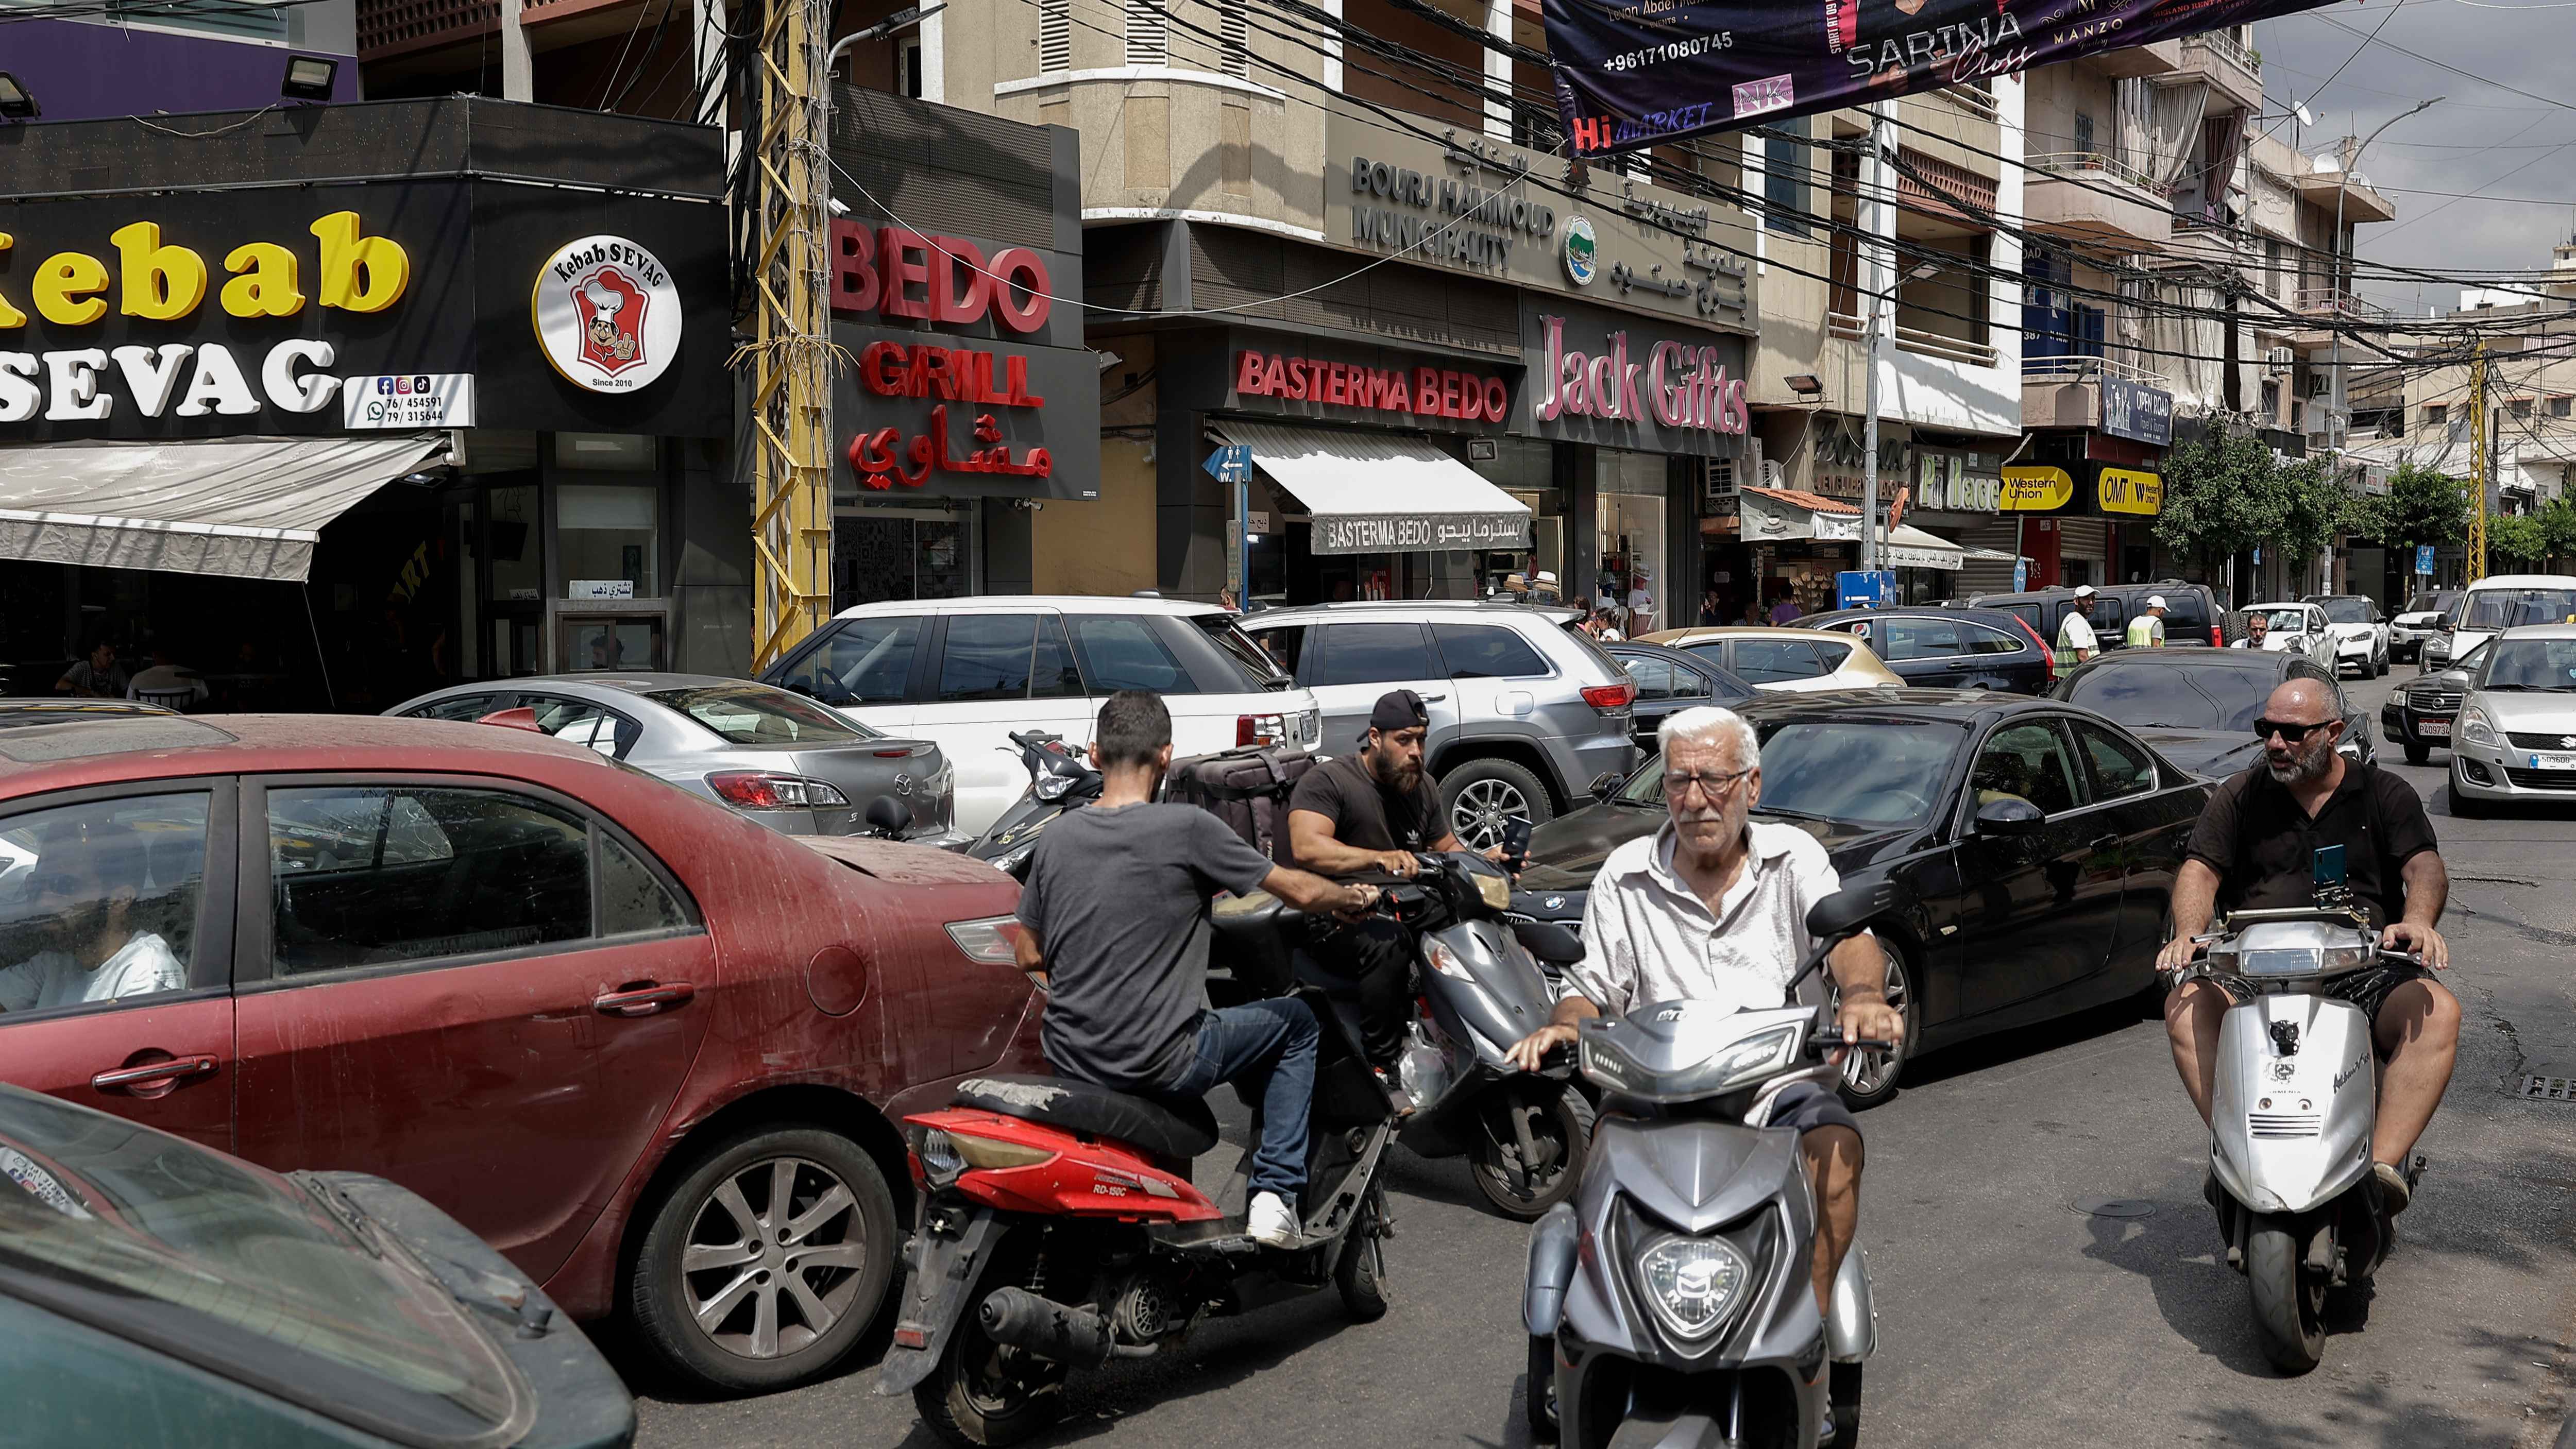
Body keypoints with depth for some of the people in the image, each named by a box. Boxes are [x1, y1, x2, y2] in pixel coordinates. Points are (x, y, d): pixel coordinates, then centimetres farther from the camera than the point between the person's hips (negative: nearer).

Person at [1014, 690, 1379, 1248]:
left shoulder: (1056, 836, 2)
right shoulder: (1186, 828, -13)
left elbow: (1030, 959, 10)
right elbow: (1299, 891, -4)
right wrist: (1355, 897, 16)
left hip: (1068, 1056, 6)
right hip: (1160, 1063, -6)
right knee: (1297, 1022, 17)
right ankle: (1275, 1195, 11)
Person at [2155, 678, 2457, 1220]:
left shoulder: (2386, 794, 10)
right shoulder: (2240, 797, 12)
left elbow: (2425, 866, -5)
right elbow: (2199, 870, 2)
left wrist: (2417, 921, -29)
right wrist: (2189, 932, -20)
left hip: (2362, 973, 0)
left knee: (2438, 1011, -30)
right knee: (2187, 1006, -28)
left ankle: (2384, 1161, -33)